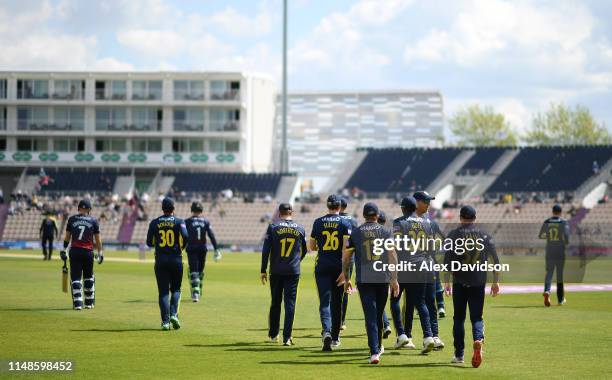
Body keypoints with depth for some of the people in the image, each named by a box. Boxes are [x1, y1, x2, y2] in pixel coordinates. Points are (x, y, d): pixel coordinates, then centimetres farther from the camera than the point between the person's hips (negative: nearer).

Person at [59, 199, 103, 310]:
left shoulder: (72, 219, 3)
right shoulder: (93, 221, 2)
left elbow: (67, 237, 5)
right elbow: (97, 239, 3)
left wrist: (63, 250, 12)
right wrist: (100, 252, 10)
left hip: (74, 251, 0)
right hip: (88, 251, 0)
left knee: (75, 277, 1)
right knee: (88, 277, 16)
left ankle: (77, 303, -11)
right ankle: (89, 302, 21)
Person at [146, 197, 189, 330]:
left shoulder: (154, 223, 4)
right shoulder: (178, 222, -2)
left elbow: (149, 242, 4)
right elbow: (185, 236, -18)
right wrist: (181, 247, 0)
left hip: (160, 261, 1)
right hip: (176, 260, -1)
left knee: (163, 291, 3)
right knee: (175, 289, 13)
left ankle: (165, 321, -6)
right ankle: (173, 314, -8)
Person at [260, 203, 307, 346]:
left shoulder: (273, 227, -2)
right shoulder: (300, 229, 4)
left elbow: (266, 250, -5)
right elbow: (304, 250, 15)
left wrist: (263, 270, 0)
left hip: (276, 271, 0)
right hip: (293, 272, 0)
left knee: (275, 303, 13)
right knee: (290, 303, 1)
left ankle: (273, 334, 22)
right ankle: (287, 338, -5)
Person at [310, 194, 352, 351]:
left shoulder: (318, 222, 1)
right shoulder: (345, 223, -2)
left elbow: (312, 247, 7)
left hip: (322, 267, 0)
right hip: (338, 266, 0)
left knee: (324, 301, -5)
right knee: (337, 302, 12)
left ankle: (326, 331, -29)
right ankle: (335, 337, 20)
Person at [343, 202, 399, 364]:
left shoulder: (355, 233, 4)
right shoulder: (385, 232, 4)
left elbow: (345, 258, 5)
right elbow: (393, 257, -3)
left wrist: (346, 279, 14)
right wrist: (394, 279, -1)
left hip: (363, 279, -1)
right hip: (383, 278, 1)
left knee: (370, 316, -5)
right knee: (379, 314, 17)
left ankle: (374, 352, -16)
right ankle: (378, 346, 32)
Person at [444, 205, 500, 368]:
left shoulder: (454, 235, 1)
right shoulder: (485, 235, 7)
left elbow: (448, 260, -6)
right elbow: (495, 259, 4)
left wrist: (447, 281, -5)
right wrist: (496, 281, 7)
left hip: (460, 282, -1)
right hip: (479, 282, 1)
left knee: (459, 318, 9)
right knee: (476, 317, 6)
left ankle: (459, 354, 10)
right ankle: (478, 340, -25)